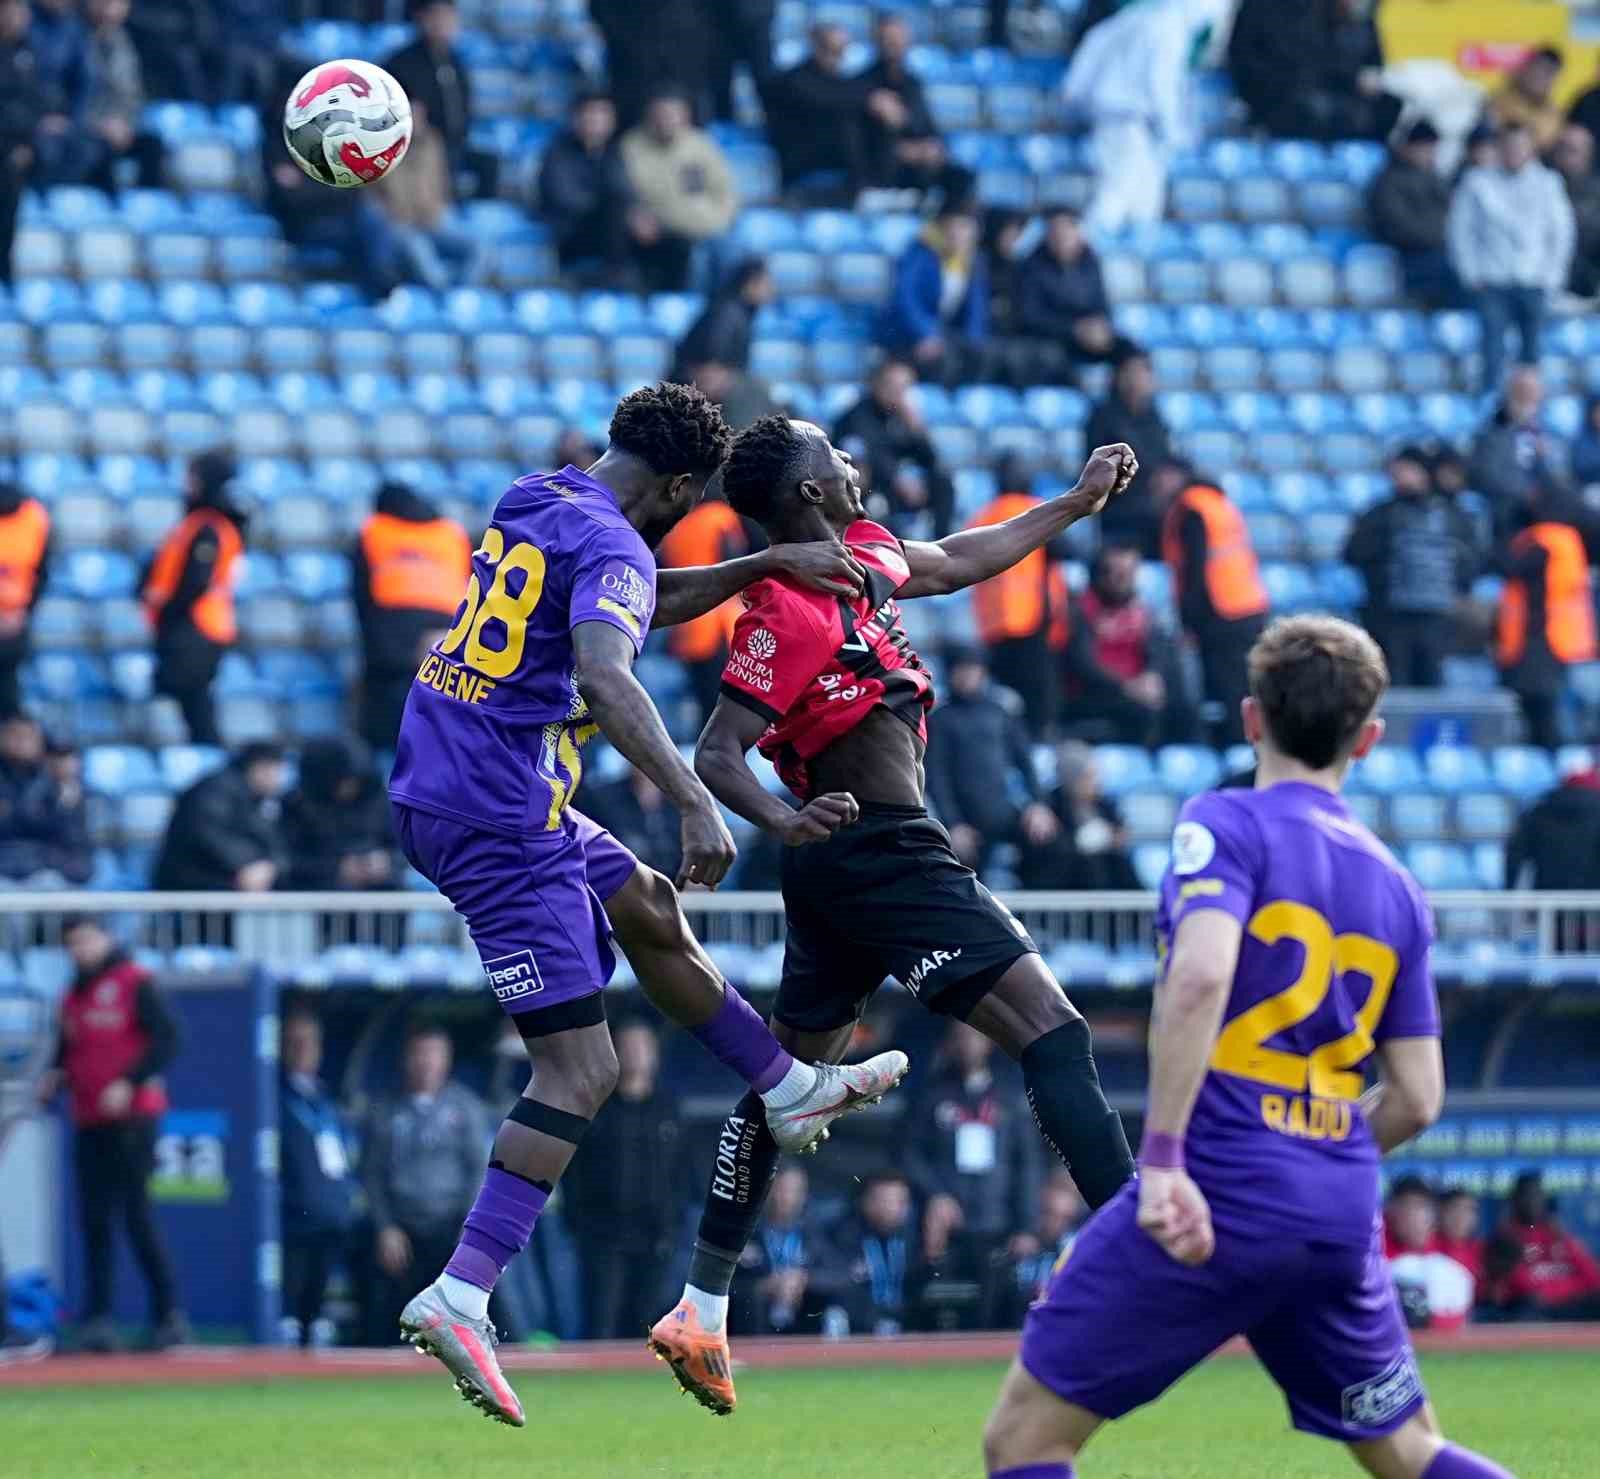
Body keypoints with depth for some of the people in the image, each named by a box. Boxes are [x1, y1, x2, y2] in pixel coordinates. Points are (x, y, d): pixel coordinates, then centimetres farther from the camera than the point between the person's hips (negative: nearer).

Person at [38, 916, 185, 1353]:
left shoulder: (135, 983, -3)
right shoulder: (73, 995, 18)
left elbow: (167, 1039, -11)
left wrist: (129, 1083, -19)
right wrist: (55, 1078, 4)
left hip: (131, 1117, -7)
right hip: (88, 1121, 7)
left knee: (137, 1214, -9)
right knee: (94, 1219, 4)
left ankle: (169, 1313, -3)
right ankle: (98, 1316, 5)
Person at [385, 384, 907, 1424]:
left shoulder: (533, 503, 13)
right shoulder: (611, 544, -15)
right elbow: (606, 676, -34)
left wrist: (763, 567, 26)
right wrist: (696, 803, -40)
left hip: (435, 789, 10)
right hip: (501, 818, -10)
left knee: (650, 911, 29)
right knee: (581, 1070, -8)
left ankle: (791, 1087, 44)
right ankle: (462, 1295, -13)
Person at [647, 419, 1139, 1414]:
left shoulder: (863, 555, 10)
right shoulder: (789, 612, -18)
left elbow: (959, 563, 29)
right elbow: (719, 754, -22)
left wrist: (1078, 503, 33)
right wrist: (784, 821, -40)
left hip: (844, 872, 11)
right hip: (887, 854, -11)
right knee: (1054, 1030, -14)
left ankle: (700, 1317, 17)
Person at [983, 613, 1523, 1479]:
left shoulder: (1225, 824, -4)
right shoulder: (1396, 888, 14)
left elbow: (1199, 975, -23)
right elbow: (1417, 1099, 13)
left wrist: (1162, 1159, -24)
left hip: (1217, 1197, -6)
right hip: (1339, 1216, 6)